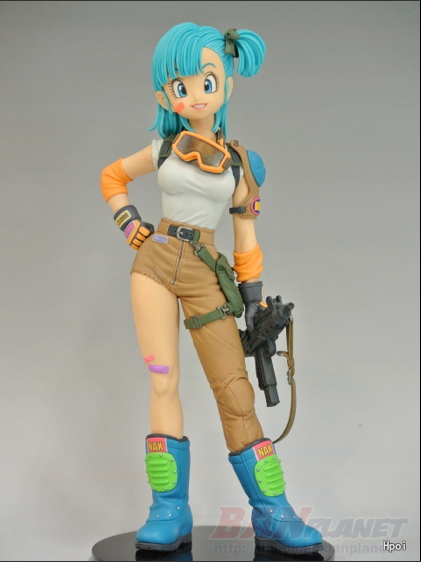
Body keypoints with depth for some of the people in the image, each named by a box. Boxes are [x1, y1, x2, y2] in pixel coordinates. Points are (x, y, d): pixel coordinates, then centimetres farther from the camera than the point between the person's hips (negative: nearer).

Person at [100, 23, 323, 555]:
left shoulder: (242, 162, 6)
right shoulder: (164, 149, 8)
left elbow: (246, 240, 9)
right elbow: (111, 176, 24)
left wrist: (255, 302, 7)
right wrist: (129, 224, 10)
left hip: (205, 274, 0)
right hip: (155, 262, 1)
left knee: (235, 391, -3)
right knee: (164, 382, -8)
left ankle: (271, 512, 2)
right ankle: (170, 511, -3)